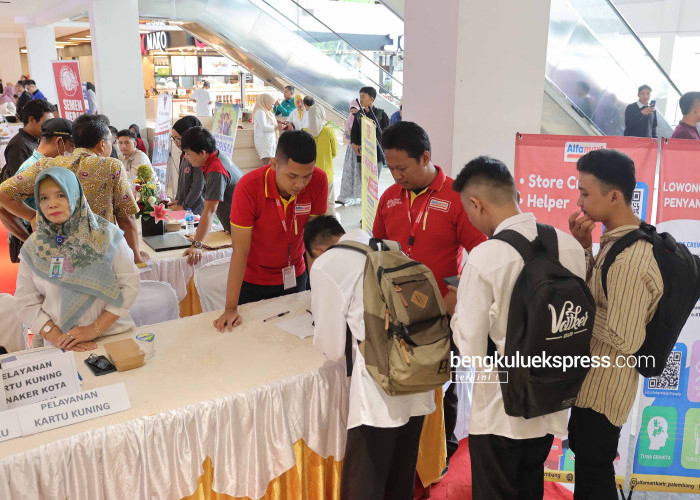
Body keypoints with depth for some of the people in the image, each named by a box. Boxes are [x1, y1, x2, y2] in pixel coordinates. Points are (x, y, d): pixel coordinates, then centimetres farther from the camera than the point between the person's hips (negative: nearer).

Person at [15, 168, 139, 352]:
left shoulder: (106, 235, -1)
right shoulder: (34, 247, 6)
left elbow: (130, 284, -3)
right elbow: (26, 304, 5)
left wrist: (95, 329, -9)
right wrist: (59, 338, -8)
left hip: (113, 336, -1)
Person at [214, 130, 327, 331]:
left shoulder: (318, 181, -20)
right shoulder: (248, 187, -27)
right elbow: (240, 252, -24)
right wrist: (230, 309, -24)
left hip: (295, 277, 3)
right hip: (254, 282, -2)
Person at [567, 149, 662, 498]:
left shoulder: (629, 260, -31)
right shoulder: (618, 239, 0)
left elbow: (623, 339, -31)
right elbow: (596, 294, 8)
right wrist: (584, 248, -4)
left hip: (604, 389, -10)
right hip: (594, 378, 10)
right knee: (583, 450, 28)